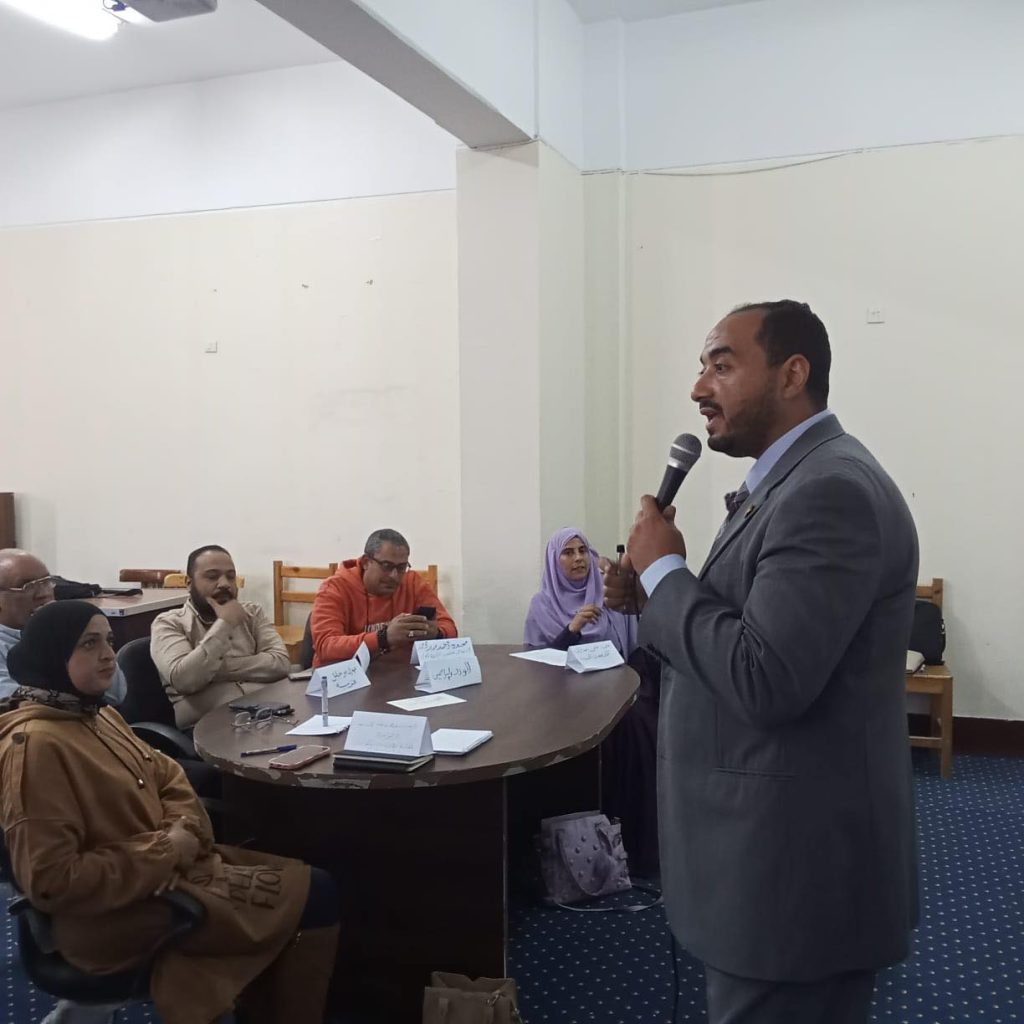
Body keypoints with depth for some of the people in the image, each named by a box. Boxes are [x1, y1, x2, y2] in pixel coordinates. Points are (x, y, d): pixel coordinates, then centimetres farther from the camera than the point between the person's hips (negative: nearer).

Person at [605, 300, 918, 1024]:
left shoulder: (832, 490, -22)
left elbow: (765, 681, -29)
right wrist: (652, 589, -2)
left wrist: (663, 569, -17)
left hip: (795, 863, -10)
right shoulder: (791, 480, 10)